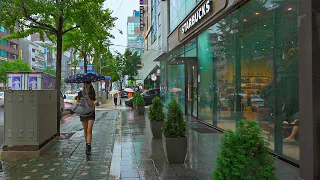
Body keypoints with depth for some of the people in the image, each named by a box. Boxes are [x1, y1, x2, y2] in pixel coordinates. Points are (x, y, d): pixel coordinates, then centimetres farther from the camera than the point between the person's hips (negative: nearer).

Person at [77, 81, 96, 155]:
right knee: (85, 131, 12)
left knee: (89, 130, -13)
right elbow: (78, 101, 16)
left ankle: (88, 147, -17)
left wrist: (87, 96, -29)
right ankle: (87, 144, 29)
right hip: (83, 114, 3)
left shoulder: (92, 94, -8)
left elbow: (92, 104, -19)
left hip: (90, 114, -3)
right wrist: (79, 104, -7)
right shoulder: (80, 93, 1)